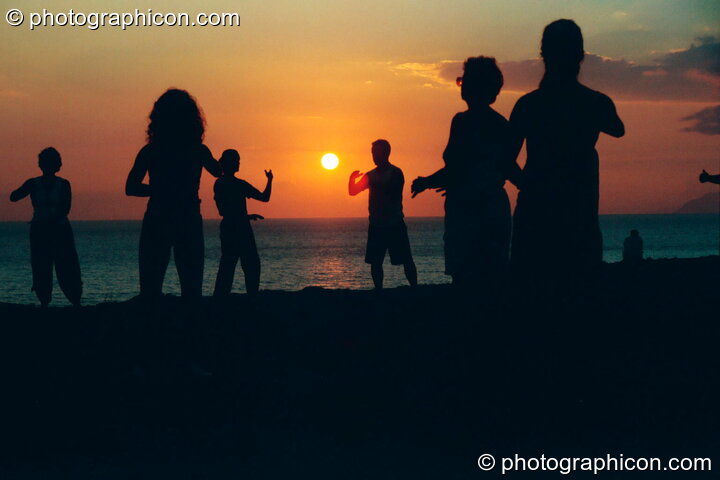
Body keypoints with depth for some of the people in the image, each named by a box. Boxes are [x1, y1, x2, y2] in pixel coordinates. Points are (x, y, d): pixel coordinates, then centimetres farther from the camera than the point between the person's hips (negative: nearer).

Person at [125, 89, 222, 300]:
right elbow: (218, 171, 20)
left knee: (150, 291, 4)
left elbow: (131, 188, -7)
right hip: (190, 224, 1)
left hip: (156, 223, -1)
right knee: (192, 292, 8)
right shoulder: (199, 151, -1)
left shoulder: (150, 152, -4)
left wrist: (159, 190, 8)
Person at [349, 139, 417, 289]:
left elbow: (393, 195, -11)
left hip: (395, 224, -5)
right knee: (375, 261, 2)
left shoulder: (395, 173, -3)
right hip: (376, 225, 5)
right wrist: (353, 179, -6)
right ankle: (378, 289, 8)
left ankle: (414, 288, -4)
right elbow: (353, 191, 14)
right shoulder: (371, 175, 14)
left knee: (406, 260, -6)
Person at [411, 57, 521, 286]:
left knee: (464, 276, -7)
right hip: (496, 205, 7)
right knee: (494, 278, 10)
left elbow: (454, 170, -15)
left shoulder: (464, 120, -11)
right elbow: (511, 170, 15)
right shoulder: (501, 124, 10)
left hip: (466, 208, -7)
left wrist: (425, 182, -1)